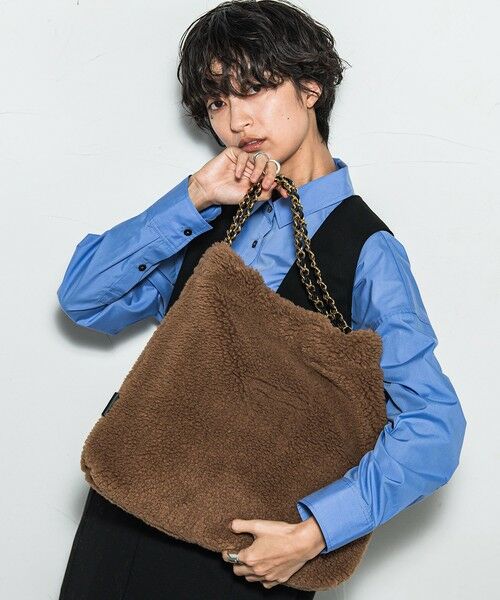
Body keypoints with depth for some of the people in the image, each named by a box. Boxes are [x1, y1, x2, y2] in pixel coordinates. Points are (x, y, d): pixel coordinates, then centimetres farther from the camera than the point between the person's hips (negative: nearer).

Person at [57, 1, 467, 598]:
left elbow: (434, 425, -17)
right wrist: (193, 198, -11)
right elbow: (83, 298, -1)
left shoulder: (365, 252, -12)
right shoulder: (215, 218, 5)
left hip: (241, 544, -5)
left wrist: (314, 532, -25)